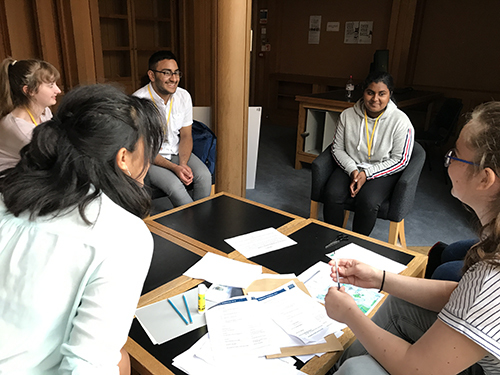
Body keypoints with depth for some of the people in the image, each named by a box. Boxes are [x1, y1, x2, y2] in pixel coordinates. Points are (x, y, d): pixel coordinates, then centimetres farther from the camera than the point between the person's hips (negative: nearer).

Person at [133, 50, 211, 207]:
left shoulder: (184, 96, -4)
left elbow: (186, 135, 2)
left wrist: (183, 163, -16)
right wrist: (174, 168, -26)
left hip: (178, 153, 4)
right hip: (150, 158, -4)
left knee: (204, 176, -21)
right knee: (174, 185, -30)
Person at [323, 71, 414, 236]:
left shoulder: (400, 121, -10)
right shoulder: (348, 115, -1)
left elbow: (400, 160, -9)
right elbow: (337, 148, 3)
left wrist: (367, 173, -17)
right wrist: (352, 170, -15)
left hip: (383, 172, -2)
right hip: (350, 167, 3)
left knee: (367, 201, -31)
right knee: (332, 194, -26)